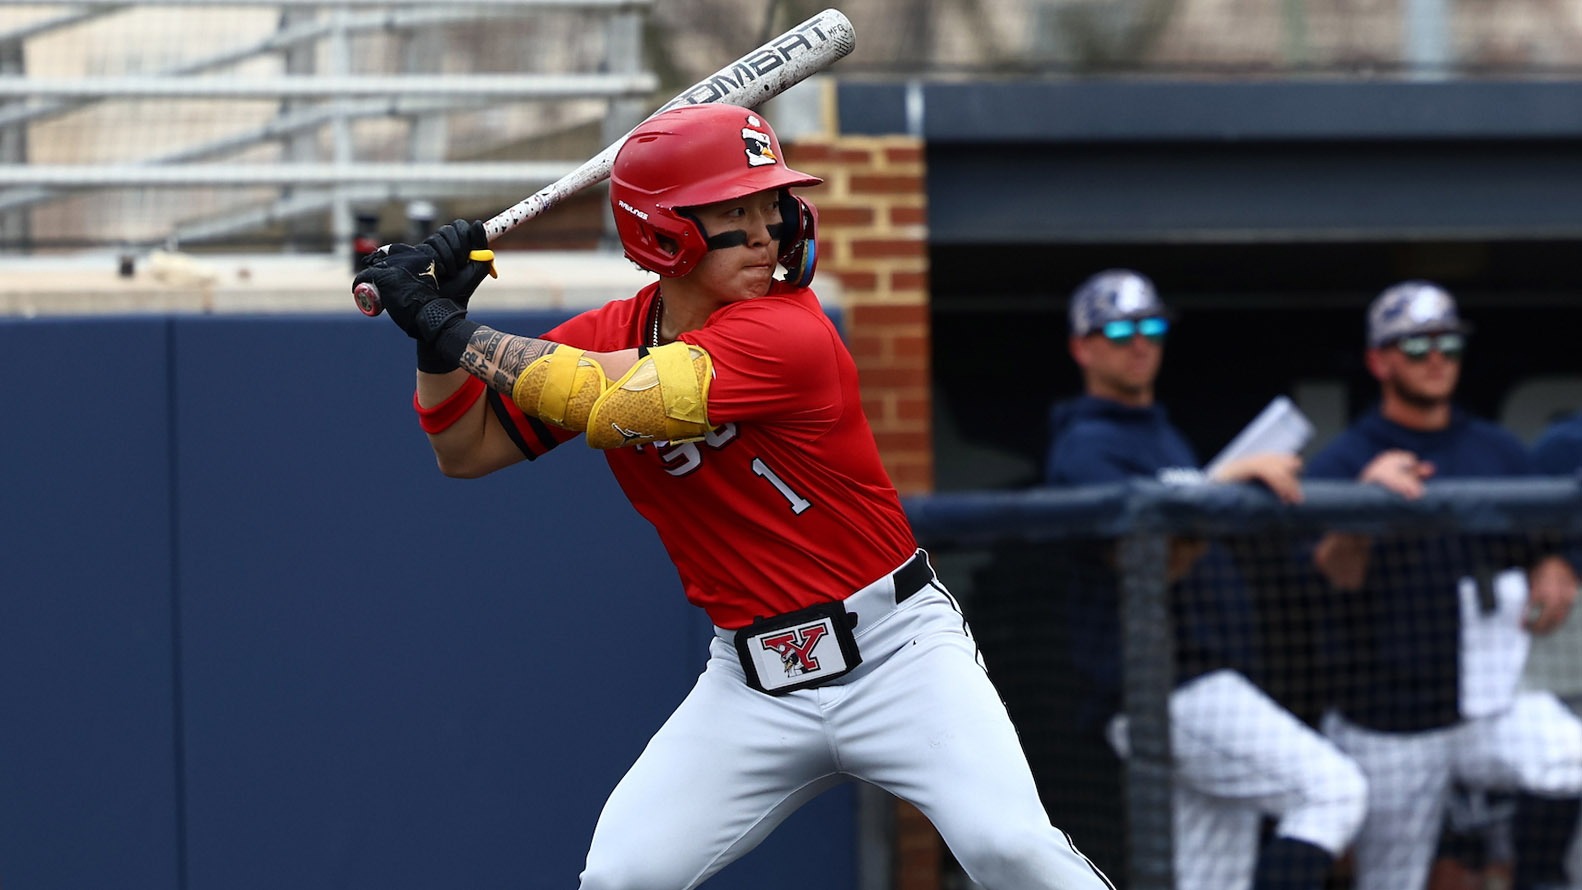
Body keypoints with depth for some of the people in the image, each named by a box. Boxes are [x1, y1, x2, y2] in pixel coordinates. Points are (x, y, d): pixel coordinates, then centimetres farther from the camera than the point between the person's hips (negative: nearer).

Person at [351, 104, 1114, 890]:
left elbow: (610, 401, -28)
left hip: (896, 649, -5)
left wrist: (449, 325, -21)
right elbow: (466, 449, 6)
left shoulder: (788, 333, -20)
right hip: (751, 678, 5)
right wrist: (435, 334, -12)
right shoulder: (609, 336, 0)